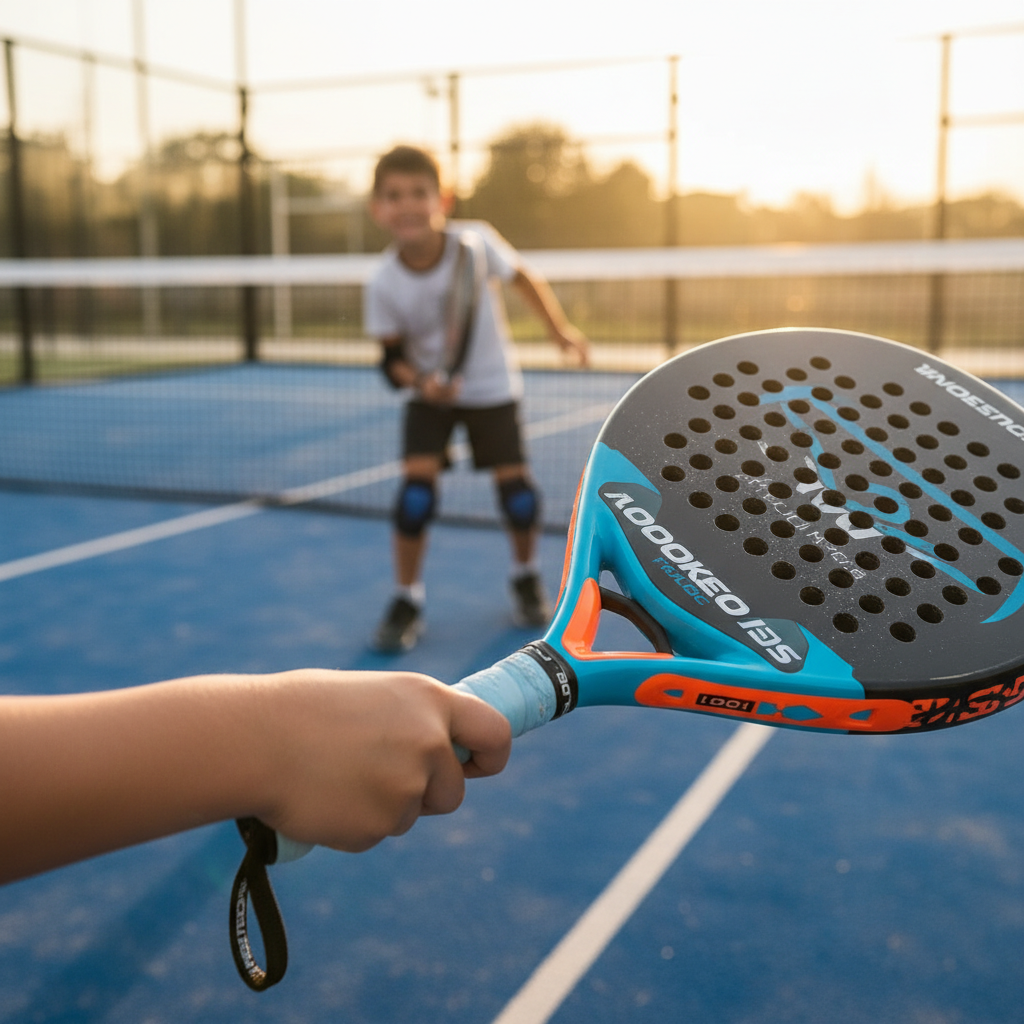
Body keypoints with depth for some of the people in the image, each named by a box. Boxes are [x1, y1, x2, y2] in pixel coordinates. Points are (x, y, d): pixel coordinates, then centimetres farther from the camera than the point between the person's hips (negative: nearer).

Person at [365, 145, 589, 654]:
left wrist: (560, 330, -10)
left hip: (491, 386, 0)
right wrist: (419, 380, -30)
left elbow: (524, 279, -4)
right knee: (417, 480, -17)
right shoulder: (384, 285, -20)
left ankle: (526, 577, 27)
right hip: (430, 393, 0)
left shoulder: (476, 243, -22)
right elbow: (393, 357, -10)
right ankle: (407, 600, 2)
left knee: (514, 482, -3)